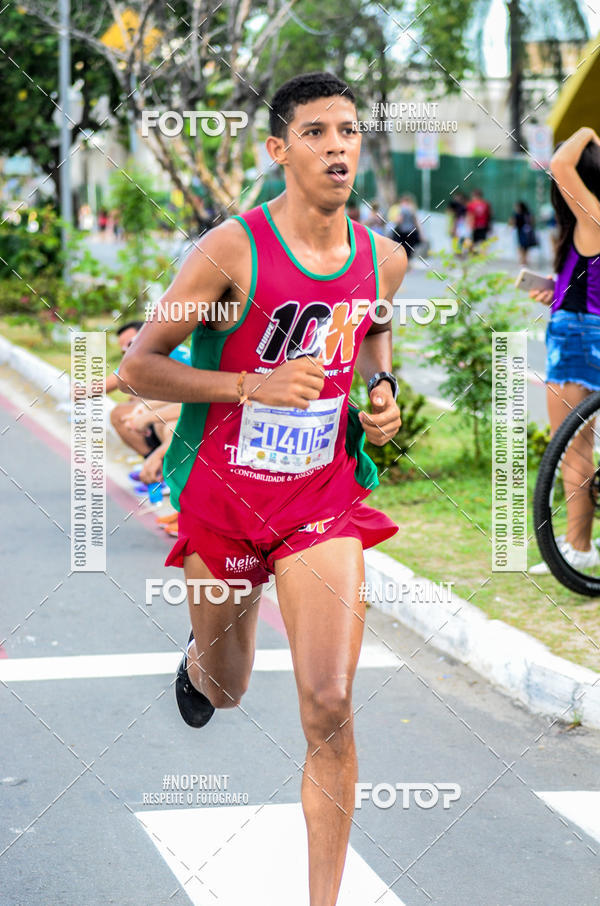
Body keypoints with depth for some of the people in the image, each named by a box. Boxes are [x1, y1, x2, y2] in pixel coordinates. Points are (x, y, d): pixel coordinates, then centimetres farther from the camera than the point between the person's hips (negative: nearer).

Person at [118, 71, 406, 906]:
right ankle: (198, 663, 57)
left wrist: (383, 388, 2)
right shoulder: (233, 249, -16)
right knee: (226, 689, 18)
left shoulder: (384, 258, -2)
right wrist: (255, 385, -24)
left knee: (331, 709, -10)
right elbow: (137, 367, -13)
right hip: (224, 494, -2)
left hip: (325, 496, 2)